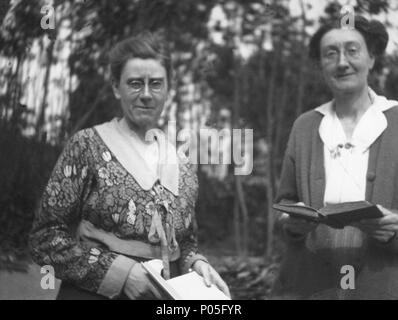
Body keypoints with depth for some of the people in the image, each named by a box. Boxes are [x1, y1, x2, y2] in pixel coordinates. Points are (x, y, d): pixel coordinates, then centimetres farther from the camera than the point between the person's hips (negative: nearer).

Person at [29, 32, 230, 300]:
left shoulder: (182, 166, 4)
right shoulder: (88, 145, -9)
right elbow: (46, 236, -11)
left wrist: (197, 264, -8)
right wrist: (119, 271, -20)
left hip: (167, 295, 4)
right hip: (95, 292, -4)